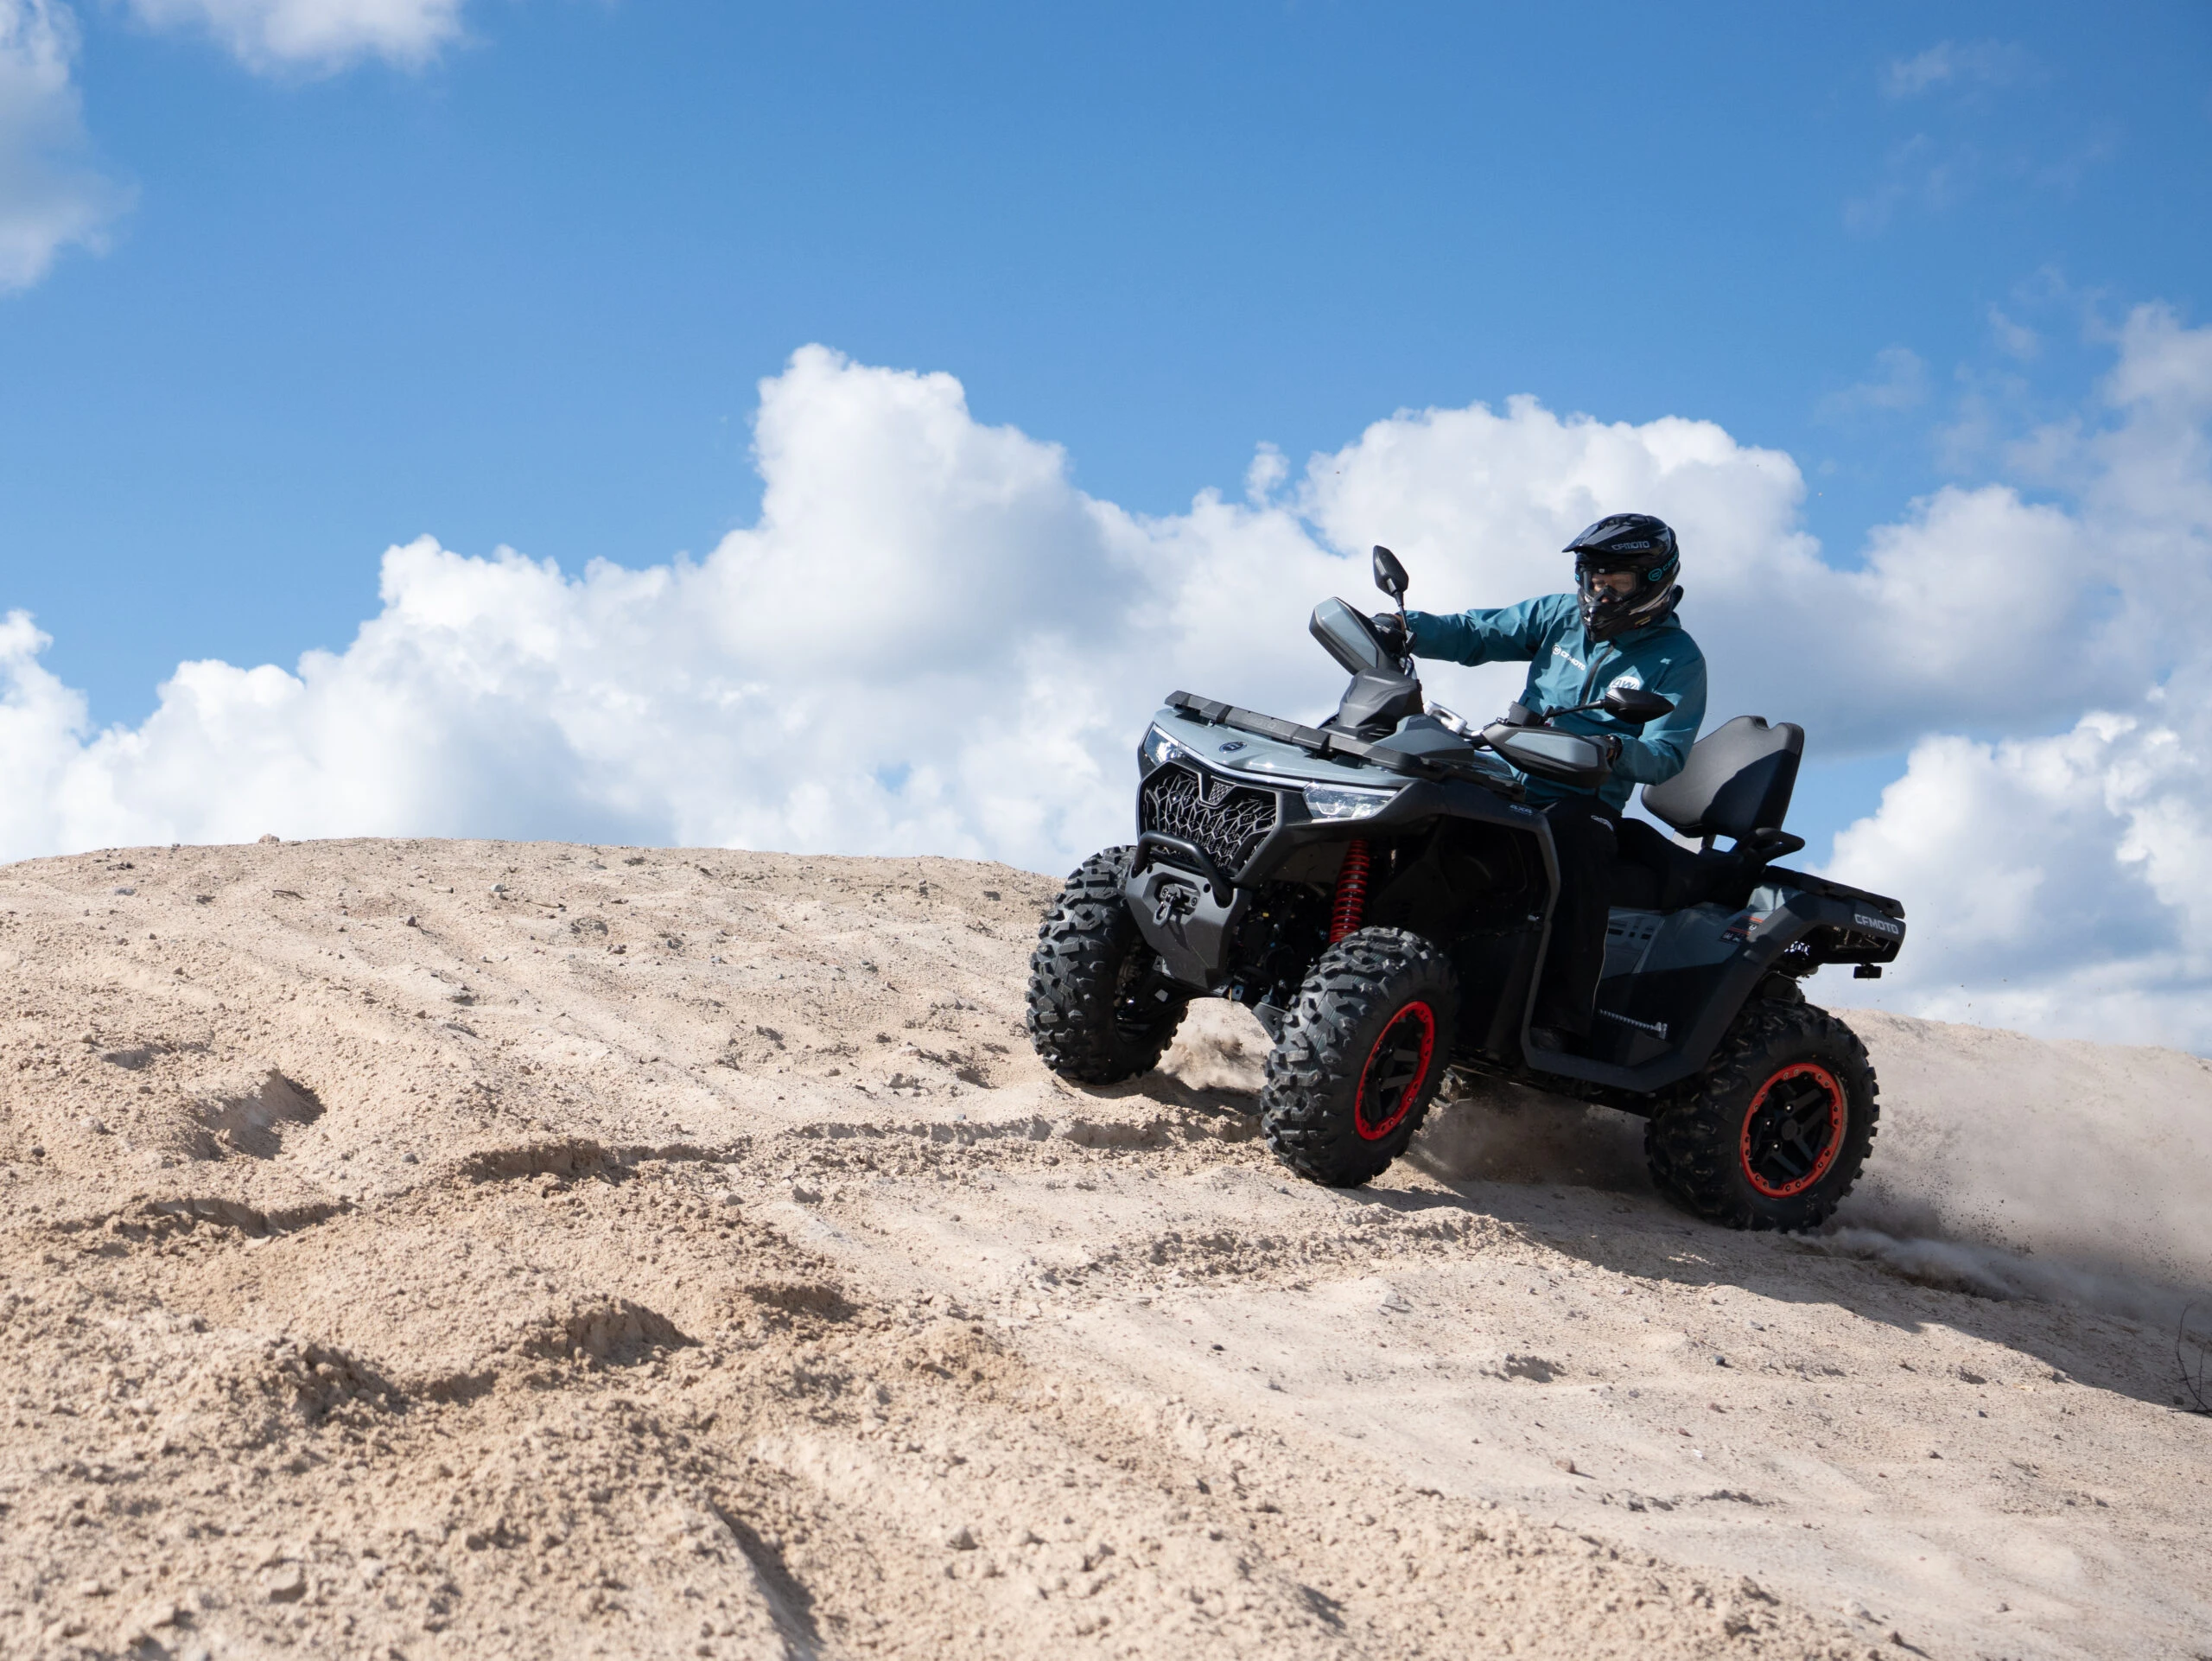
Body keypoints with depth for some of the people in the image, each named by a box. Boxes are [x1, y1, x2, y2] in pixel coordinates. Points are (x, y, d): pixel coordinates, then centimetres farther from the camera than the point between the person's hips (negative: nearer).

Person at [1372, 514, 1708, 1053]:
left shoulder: (1678, 660, 1)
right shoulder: (1560, 616, 14)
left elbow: (1667, 755, -8)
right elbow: (1477, 634, 7)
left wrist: (1617, 752, -31)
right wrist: (1408, 629, -12)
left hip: (1586, 802, -5)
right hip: (1507, 780, 5)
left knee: (1576, 835, -37)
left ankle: (1558, 1019, -38)